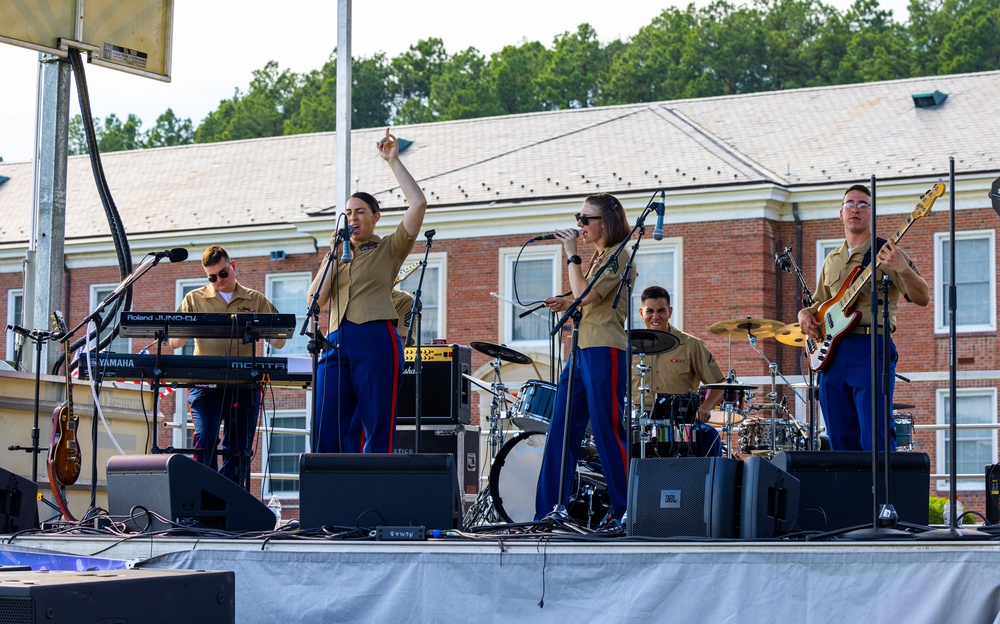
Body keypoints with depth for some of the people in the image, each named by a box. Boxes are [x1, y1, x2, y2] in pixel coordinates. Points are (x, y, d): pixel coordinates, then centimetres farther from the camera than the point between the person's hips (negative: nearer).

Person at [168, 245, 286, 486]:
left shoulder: (256, 301, 14)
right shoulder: (194, 299, 13)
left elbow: (278, 342, 7)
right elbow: (174, 342, 6)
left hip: (244, 386, 1)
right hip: (206, 383, -1)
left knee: (239, 450, 0)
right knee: (205, 443, -16)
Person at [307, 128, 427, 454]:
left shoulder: (389, 249, 10)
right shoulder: (338, 254, 23)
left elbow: (418, 204, -3)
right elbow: (315, 298, 11)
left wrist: (393, 161, -1)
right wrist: (333, 256, 5)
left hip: (376, 339, -5)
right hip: (337, 342, 5)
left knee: (378, 430, -4)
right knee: (326, 431, -2)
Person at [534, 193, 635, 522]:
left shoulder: (618, 257, -10)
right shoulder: (599, 257, 20)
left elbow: (585, 295, -20)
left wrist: (571, 254, -12)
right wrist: (567, 303, 10)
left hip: (605, 353, -10)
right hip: (581, 350, 10)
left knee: (608, 433, -7)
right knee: (560, 433, 6)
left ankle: (626, 514, -1)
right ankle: (548, 514, 8)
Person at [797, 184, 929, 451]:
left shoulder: (885, 253, 1)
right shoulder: (832, 261, 21)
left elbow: (922, 298, -8)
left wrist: (902, 269, -26)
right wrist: (806, 313, 8)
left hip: (870, 350, -6)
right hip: (832, 352, 6)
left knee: (875, 441, -13)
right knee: (841, 442, 6)